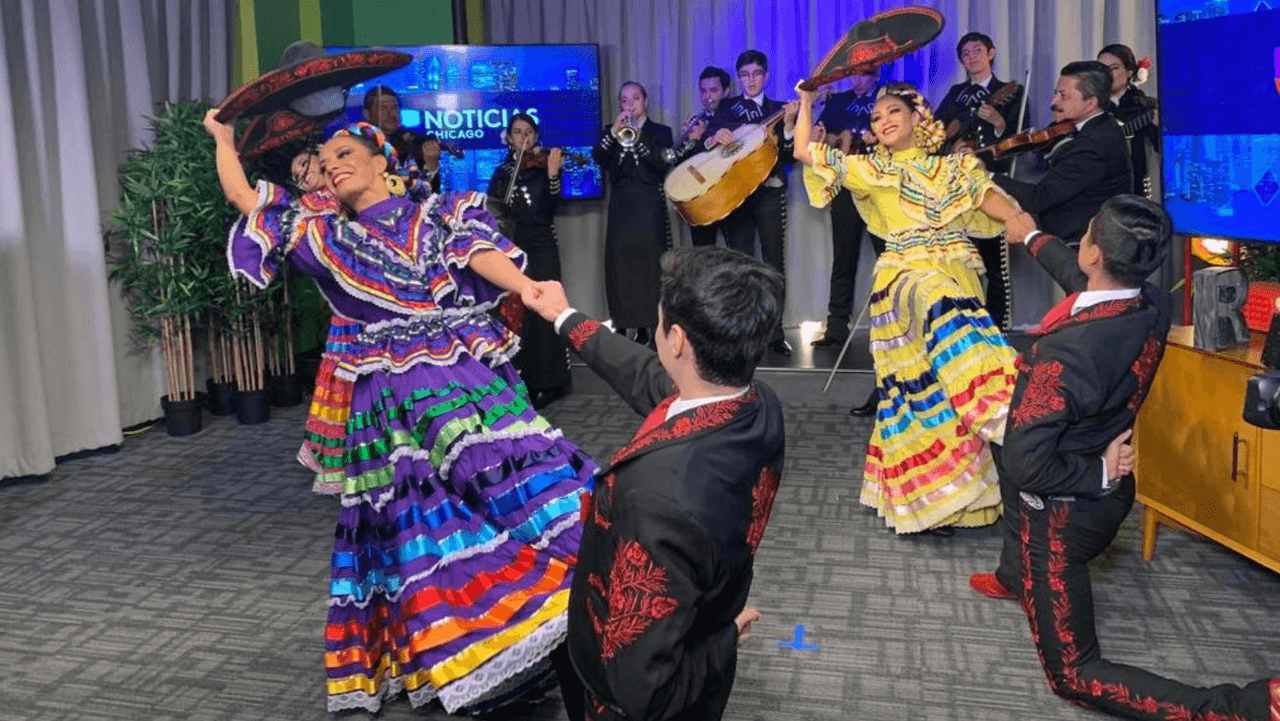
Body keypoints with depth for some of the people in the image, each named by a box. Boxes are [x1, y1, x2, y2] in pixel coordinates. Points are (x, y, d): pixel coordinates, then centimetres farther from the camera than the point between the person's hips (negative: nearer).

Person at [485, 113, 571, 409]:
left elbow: (551, 205, -12)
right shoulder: (502, 172, 12)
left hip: (541, 250, -3)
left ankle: (547, 383, 0)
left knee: (541, 315, -6)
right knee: (515, 316, 3)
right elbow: (492, 209, 10)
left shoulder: (544, 164, 1)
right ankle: (521, 380, 12)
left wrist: (552, 174, -28)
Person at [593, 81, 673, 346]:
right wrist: (614, 132, -13)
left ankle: (646, 324, -4)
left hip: (649, 207, -2)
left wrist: (638, 138, -16)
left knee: (648, 262, -7)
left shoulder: (660, 132, 9)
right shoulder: (611, 132, 16)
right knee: (619, 262, -5)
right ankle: (621, 323, -1)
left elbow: (663, 164, -8)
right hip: (621, 206, 2)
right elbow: (598, 158, -1)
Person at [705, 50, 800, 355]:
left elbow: (790, 156, 1)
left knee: (774, 262, -1)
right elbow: (707, 142, -1)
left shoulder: (779, 109, 10)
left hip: (769, 192, 0)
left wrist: (789, 125, -14)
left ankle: (775, 333, 3)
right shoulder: (727, 107, 12)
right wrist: (714, 139, -22)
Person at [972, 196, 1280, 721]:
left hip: (1065, 512, -8)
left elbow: (1024, 463, -34)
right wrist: (1032, 237, 28)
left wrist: (1096, 476, -17)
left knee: (1075, 675, 5)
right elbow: (1081, 278, 12)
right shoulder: (1154, 307, -11)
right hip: (1114, 498, 8)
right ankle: (1019, 579, 52)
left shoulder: (1065, 350, -35)